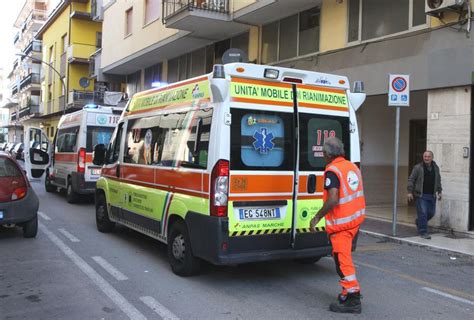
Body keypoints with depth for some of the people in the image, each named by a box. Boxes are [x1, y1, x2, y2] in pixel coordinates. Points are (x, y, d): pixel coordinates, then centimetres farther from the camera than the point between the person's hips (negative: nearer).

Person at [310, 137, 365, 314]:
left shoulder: (332, 170, -17)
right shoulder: (353, 167, 10)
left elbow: (333, 200, -26)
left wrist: (317, 217, -18)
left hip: (341, 222, -9)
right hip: (356, 218, 9)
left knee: (342, 260, -3)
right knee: (344, 256, 21)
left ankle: (352, 301, 0)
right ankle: (349, 292, 30)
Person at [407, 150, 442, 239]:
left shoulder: (436, 168, 10)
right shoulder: (418, 167, -6)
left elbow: (438, 181, 22)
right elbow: (411, 179, -5)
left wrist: (439, 191, 18)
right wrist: (410, 192, -10)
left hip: (432, 195, 5)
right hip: (421, 195, -5)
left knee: (431, 213, 10)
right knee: (423, 213, -7)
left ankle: (419, 222, 36)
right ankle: (423, 232, 2)